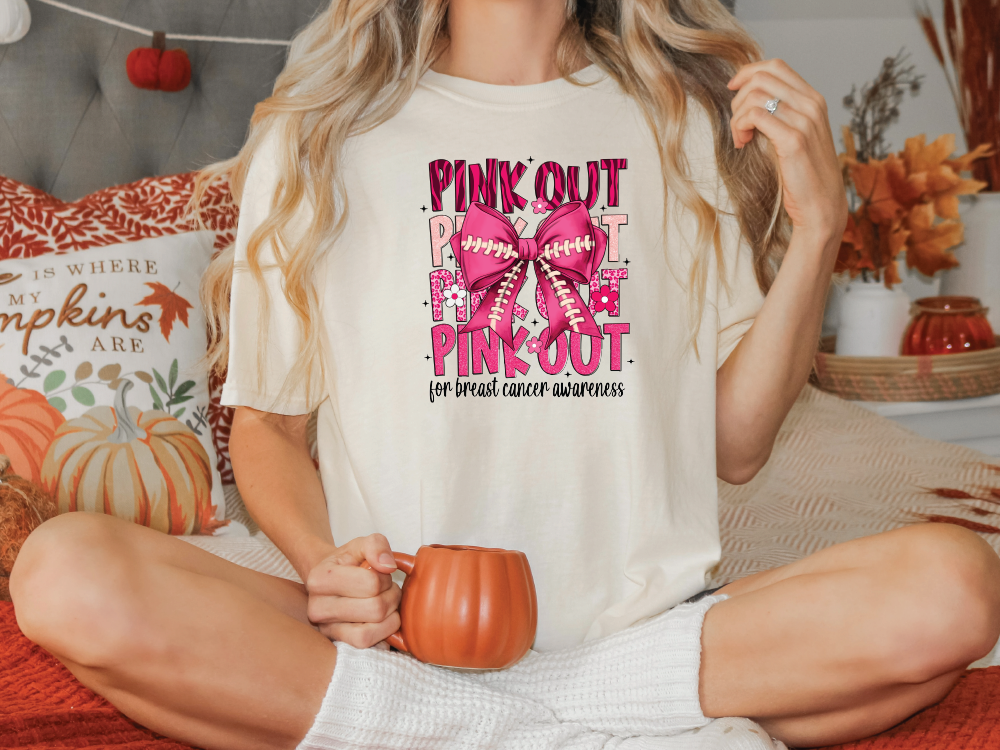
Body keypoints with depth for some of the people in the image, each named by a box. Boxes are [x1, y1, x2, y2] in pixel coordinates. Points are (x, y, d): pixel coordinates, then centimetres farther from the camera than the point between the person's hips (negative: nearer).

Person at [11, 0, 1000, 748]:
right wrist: (323, 562, -11)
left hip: (638, 629, 1)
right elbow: (265, 422, 9)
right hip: (392, 639, 0)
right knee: (66, 577, -25)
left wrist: (817, 232, -3)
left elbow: (735, 444, 8)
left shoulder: (690, 120, 9)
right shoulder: (315, 136, 5)